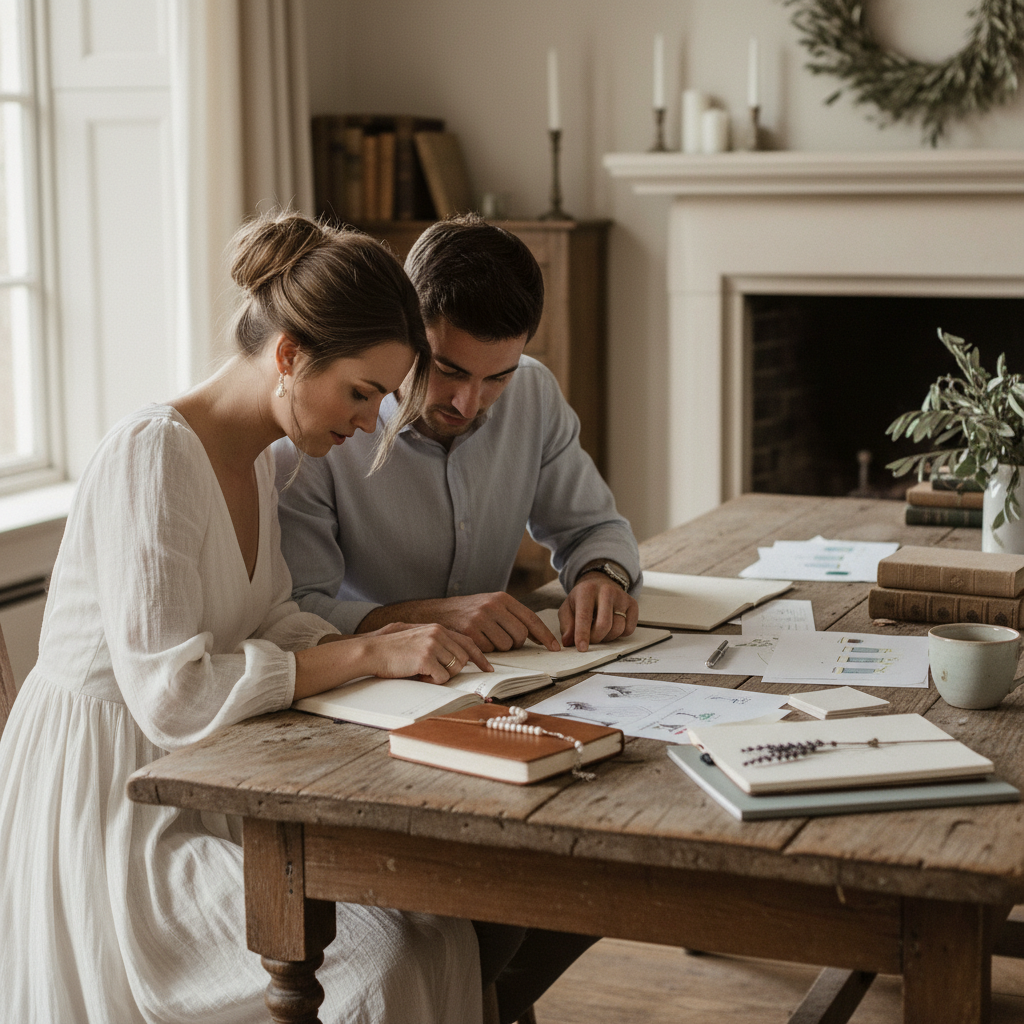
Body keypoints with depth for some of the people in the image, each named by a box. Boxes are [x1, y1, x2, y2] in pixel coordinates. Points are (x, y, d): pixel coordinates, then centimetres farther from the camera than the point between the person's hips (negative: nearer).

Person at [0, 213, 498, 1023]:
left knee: (434, 931, -8)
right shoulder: (152, 455, -20)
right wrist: (368, 654, -23)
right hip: (107, 809, -8)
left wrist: (395, 642, -6)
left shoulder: (257, 457, 8)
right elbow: (171, 693, -25)